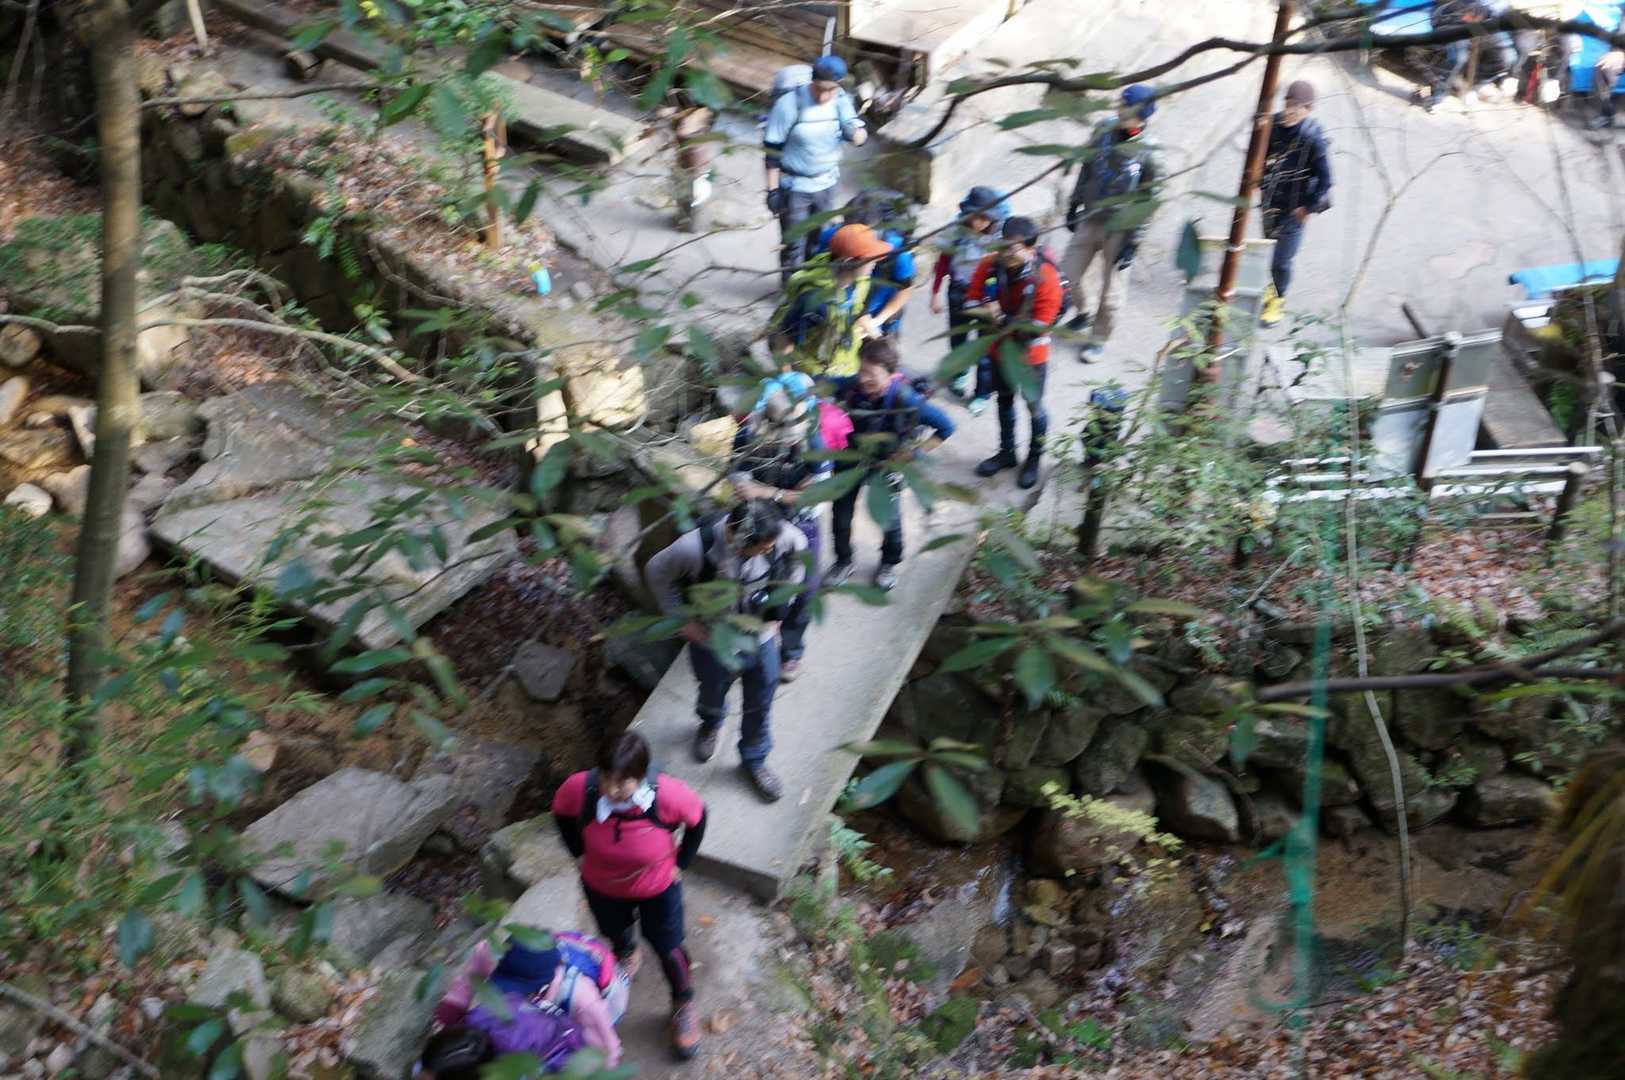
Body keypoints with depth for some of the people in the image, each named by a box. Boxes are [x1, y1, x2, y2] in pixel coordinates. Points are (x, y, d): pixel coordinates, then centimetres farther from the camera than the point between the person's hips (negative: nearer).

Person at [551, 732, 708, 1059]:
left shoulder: (668, 794, -39)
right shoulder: (580, 788, -35)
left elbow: (697, 818, -14)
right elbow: (561, 812, -8)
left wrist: (680, 863, -8)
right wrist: (580, 853, -4)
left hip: (658, 888, -2)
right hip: (602, 887, 2)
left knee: (668, 949, 17)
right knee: (615, 934, 31)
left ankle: (683, 1006, 47)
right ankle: (626, 954, 68)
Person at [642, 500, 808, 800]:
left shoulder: (788, 539, -31)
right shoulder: (696, 547, -38)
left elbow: (795, 569, -4)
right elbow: (657, 572, -15)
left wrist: (777, 614, -1)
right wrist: (682, 619, -12)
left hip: (760, 637, 1)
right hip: (712, 638, -1)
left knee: (760, 704, 19)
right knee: (712, 693, 28)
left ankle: (754, 761, 48)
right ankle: (710, 725, 65)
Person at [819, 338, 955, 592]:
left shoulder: (905, 399, -32)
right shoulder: (851, 386, -28)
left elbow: (946, 427, -23)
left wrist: (917, 452, -23)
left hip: (886, 464, -2)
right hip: (850, 458, 2)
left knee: (889, 518, 15)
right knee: (841, 513, 13)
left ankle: (889, 564, 45)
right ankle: (843, 562, 41)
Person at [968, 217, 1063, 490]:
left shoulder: (1046, 277, -28)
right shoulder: (990, 265, -18)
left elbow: (1038, 327, -27)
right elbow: (971, 301, -9)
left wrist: (1001, 318, -32)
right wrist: (985, 310, -31)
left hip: (1030, 354, -4)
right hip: (999, 348, 4)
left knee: (1034, 405, 15)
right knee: (1004, 399, 23)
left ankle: (1034, 458, 38)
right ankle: (1007, 452, 45)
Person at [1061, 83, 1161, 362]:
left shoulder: (1148, 154, -18)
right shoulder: (1103, 130, -4)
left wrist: (1133, 244, -13)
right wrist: (1074, 205, 15)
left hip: (1119, 229, -4)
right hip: (1089, 220, 5)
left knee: (1110, 286, 6)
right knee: (1067, 274, 6)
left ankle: (1099, 337, 27)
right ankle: (1082, 314, 36)